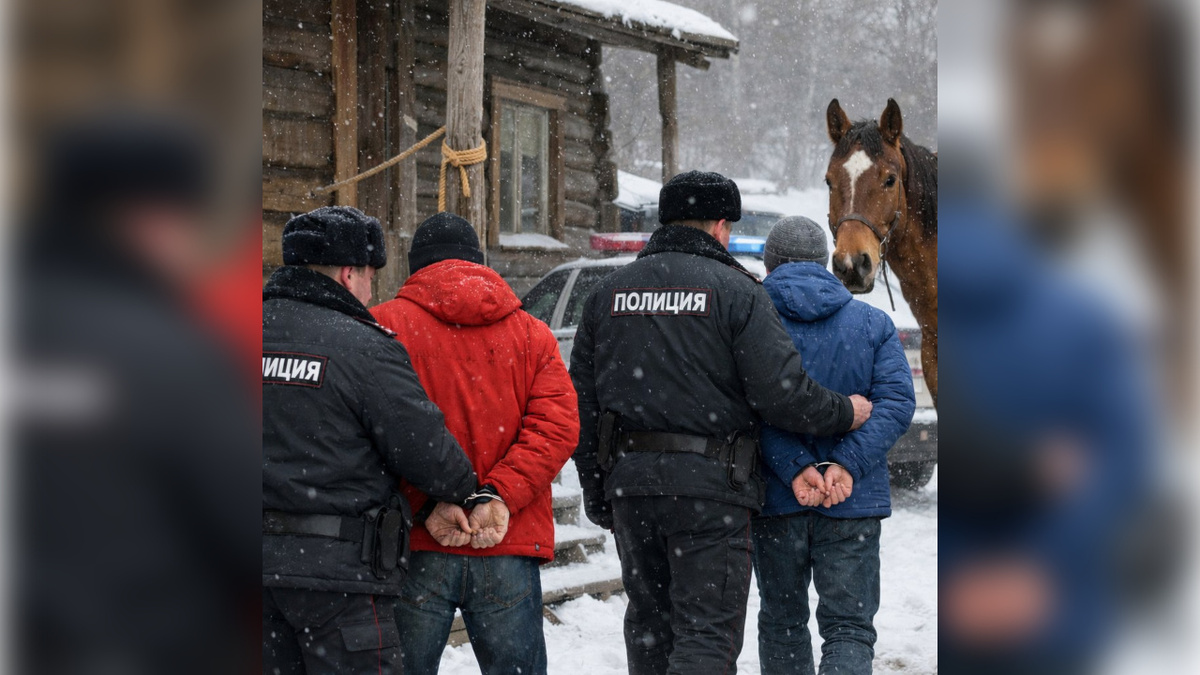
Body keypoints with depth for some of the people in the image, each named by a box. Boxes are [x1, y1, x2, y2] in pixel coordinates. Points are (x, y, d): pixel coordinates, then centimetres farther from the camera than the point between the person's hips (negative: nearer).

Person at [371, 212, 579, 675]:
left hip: (416, 549, -2)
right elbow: (557, 425, -2)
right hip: (509, 550, 2)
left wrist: (428, 503, -12)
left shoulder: (384, 324, 2)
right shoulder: (531, 333, 10)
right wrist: (501, 495, -9)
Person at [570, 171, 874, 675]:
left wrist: (596, 492, 19)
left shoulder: (608, 291, 12)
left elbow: (582, 402, 13)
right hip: (709, 485, -5)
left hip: (628, 482, 5)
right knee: (708, 630, -3)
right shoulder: (737, 291, -5)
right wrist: (844, 414, 6)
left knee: (649, 621, 18)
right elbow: (782, 393, -13)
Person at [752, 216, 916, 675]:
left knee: (782, 622, 16)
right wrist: (848, 465, -14)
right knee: (849, 625, 1)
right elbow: (896, 400, -6)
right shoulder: (873, 323, 6)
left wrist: (794, 467, -17)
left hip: (776, 500, 0)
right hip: (854, 501, 0)